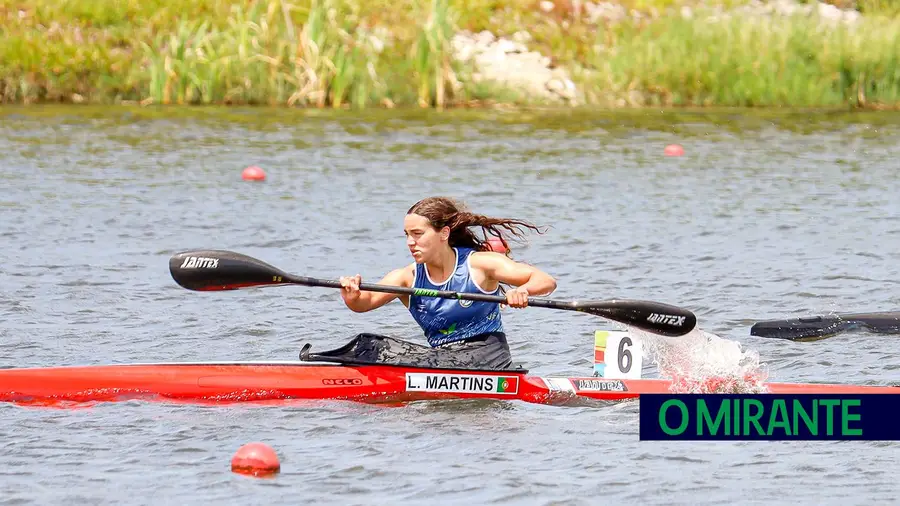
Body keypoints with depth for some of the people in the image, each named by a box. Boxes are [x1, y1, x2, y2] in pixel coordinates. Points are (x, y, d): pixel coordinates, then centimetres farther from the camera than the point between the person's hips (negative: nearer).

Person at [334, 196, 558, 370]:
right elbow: (366, 301, -9)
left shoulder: (479, 264, -4)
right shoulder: (407, 277, 6)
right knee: (372, 345, -16)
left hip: (487, 359, -4)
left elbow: (546, 281, -10)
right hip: (442, 357, 5)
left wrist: (523, 290, -34)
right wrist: (353, 298, -34)